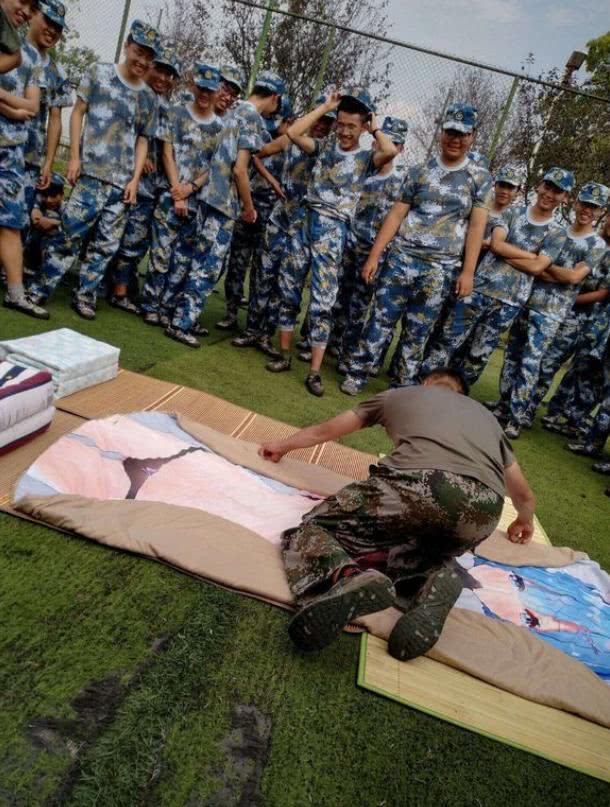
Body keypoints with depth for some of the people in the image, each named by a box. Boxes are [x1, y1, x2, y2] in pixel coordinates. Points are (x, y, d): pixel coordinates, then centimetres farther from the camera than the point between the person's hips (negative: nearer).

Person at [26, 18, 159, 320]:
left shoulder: (148, 97, 15)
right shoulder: (99, 73, 7)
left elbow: (142, 139, 15)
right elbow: (77, 113, 6)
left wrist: (135, 179, 3)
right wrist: (74, 156, -4)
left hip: (123, 180, 4)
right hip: (92, 172, -3)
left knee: (107, 244, 3)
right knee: (72, 233, -10)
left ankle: (85, 296, 14)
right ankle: (39, 289, 1)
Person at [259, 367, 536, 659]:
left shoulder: (398, 394, 34)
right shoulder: (486, 415, 39)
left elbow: (323, 431, 45)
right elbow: (524, 495, 46)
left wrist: (283, 446, 63)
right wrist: (524, 522, 69)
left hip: (417, 483, -3)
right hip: (484, 508, 4)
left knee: (315, 527, 14)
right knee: (415, 543, 32)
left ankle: (351, 581, -19)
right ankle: (432, 582, -3)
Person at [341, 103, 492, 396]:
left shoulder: (480, 177, 5)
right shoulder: (419, 171, 8)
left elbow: (476, 226, 0)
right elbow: (396, 215, 5)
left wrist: (467, 271, -8)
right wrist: (374, 255, -1)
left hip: (442, 268, -1)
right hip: (401, 257, 1)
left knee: (418, 332, 6)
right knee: (380, 320, 2)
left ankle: (404, 388, 17)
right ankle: (356, 375, 13)